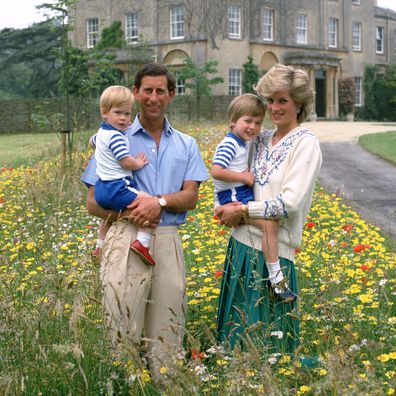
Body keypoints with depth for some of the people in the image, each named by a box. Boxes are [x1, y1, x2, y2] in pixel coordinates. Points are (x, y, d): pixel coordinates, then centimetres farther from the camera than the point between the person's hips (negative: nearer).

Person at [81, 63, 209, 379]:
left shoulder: (186, 145, 16)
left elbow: (190, 198, 6)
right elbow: (93, 202, 6)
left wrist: (159, 202, -14)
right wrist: (127, 212, -13)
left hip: (168, 242, 2)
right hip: (126, 238, -2)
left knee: (167, 332, 4)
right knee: (122, 330, -5)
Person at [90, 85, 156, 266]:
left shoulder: (102, 133, 15)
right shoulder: (116, 136, -17)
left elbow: (92, 141, 38)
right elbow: (126, 162, -19)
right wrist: (139, 163, -2)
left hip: (102, 189, 10)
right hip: (117, 188, -10)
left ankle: (101, 245, 54)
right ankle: (142, 242, -29)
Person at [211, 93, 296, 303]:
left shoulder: (245, 143, 17)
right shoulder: (229, 145, -14)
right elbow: (216, 171, -26)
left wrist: (249, 174, 9)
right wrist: (244, 177, -19)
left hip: (244, 195, 11)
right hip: (232, 198, -11)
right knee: (269, 223, -24)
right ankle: (276, 279, -23)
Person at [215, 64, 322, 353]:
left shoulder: (305, 143, -8)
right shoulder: (261, 140, 12)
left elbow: (291, 202, -17)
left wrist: (242, 211, -13)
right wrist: (226, 207, -2)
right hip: (242, 242, 7)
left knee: (268, 338, 1)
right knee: (237, 327, 13)